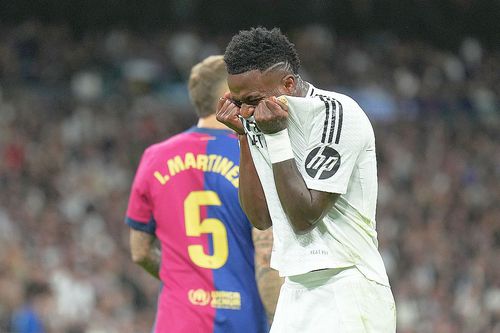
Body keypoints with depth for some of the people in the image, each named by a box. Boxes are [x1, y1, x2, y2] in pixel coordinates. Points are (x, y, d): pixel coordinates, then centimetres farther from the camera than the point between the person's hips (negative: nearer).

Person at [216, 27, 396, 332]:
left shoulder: (335, 113, -14)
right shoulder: (264, 121, 11)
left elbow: (304, 217, -18)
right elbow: (261, 217, 9)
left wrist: (276, 135, -16)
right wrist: (244, 135, 4)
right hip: (296, 293, 8)